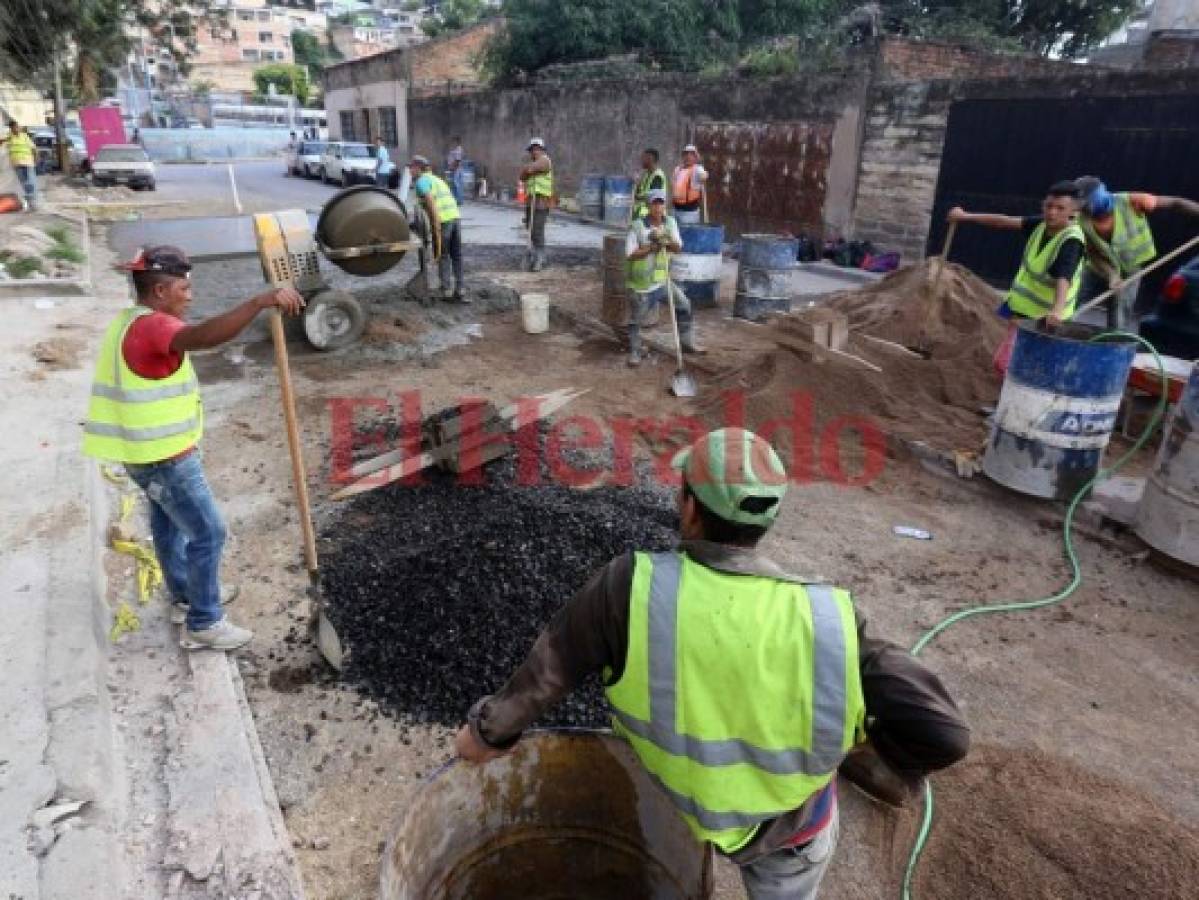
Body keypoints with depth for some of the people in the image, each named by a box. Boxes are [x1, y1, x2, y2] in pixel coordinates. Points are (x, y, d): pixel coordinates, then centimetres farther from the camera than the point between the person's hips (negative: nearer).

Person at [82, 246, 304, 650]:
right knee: (207, 533, -1)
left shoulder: (127, 323, 10)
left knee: (168, 523, 24)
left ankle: (185, 596, 43)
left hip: (145, 450, 11)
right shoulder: (152, 326, -24)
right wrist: (260, 301, -55)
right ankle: (203, 624, 11)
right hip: (164, 456, -11)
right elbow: (203, 337, -46)